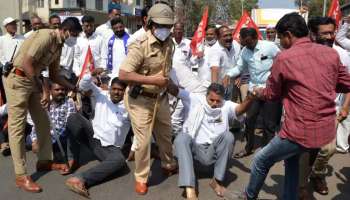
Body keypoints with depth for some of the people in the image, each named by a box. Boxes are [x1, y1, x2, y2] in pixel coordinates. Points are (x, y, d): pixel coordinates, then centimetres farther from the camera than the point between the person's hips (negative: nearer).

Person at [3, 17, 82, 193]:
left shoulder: (58, 45, 10)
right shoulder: (46, 36, -18)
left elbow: (54, 75, 17)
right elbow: (27, 63, -24)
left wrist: (74, 88, 14)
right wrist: (40, 87, -14)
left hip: (31, 80, 9)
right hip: (17, 80, -9)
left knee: (43, 122, 12)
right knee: (17, 127, -5)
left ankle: (44, 161, 26)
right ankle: (21, 176, 0)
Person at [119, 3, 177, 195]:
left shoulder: (169, 43, 1)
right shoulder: (140, 45, -22)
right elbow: (123, 74, -28)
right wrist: (152, 80, -27)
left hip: (161, 97, 7)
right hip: (140, 99, -7)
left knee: (166, 134, 21)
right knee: (143, 140, 1)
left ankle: (168, 165, 45)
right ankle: (141, 178, 21)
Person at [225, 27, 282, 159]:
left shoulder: (270, 47, -12)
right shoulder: (245, 51, 2)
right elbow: (239, 67, 11)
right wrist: (228, 75, -7)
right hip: (254, 88, 4)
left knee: (269, 123, 6)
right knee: (249, 119, 7)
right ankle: (248, 148, 25)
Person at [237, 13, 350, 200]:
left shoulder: (284, 58, -12)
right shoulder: (331, 53, 1)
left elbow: (271, 94, 1)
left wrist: (257, 92, 21)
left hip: (300, 132, -6)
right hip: (327, 130, 6)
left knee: (260, 161, 17)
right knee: (292, 158, 31)